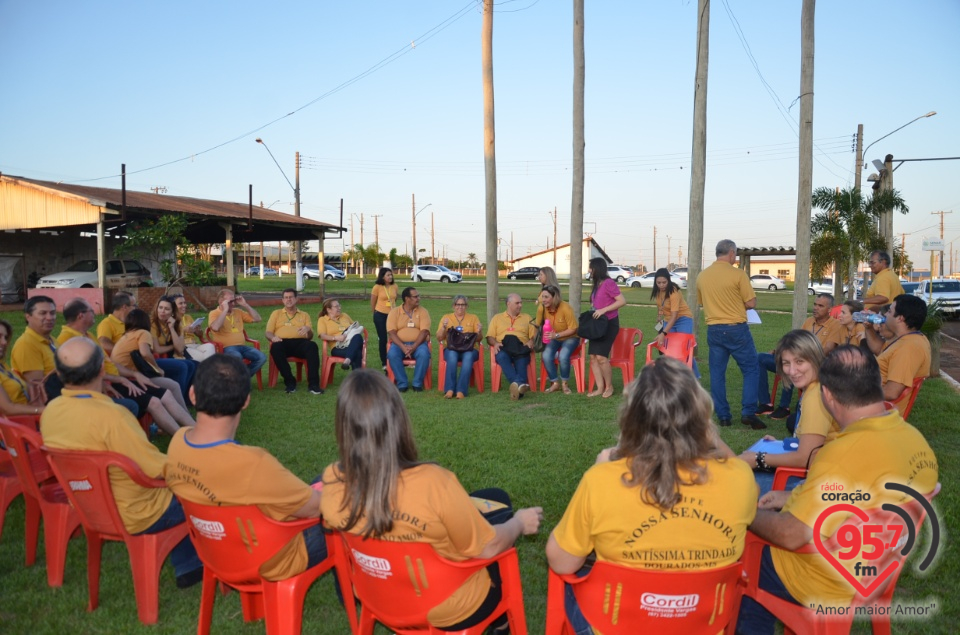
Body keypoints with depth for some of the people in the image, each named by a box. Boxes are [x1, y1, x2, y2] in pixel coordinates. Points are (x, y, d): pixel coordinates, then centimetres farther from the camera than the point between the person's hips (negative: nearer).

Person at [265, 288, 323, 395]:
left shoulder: (304, 315, 25)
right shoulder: (276, 313, 24)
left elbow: (310, 337, 17)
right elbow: (268, 333, 15)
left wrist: (308, 329, -8)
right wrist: (273, 337, -11)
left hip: (300, 343, 0)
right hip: (283, 343, 0)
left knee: (312, 346, -34)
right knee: (275, 347, -37)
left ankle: (313, 383, -36)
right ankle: (290, 382, -26)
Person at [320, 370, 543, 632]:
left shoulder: (331, 482, -21)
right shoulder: (433, 482, -36)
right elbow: (487, 548, -20)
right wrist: (520, 523, 0)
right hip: (452, 613, -4)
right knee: (499, 505, 22)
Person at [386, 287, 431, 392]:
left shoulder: (422, 311, 5)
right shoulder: (394, 312, 4)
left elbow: (424, 331, -6)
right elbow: (391, 332, -6)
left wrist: (413, 347, -21)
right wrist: (403, 347, -21)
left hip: (418, 343, 0)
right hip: (399, 344, 0)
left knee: (424, 354, -32)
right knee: (392, 354, -32)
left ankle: (418, 383, -18)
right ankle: (401, 383, -20)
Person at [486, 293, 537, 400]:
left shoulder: (527, 318, 26)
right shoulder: (497, 318, 23)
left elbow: (534, 335, 16)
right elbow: (490, 337, 15)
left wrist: (531, 342, -7)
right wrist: (495, 343, -7)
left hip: (520, 349, 1)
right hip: (503, 348, -1)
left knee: (522, 361, -34)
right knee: (501, 356, -37)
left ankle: (517, 385, -56)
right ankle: (520, 384, -53)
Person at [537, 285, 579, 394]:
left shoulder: (565, 308, -26)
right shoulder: (542, 308, -13)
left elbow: (572, 329, -21)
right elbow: (538, 325, 1)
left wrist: (556, 335, -31)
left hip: (570, 338, -4)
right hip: (554, 339, 4)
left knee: (563, 356, -33)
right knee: (546, 355, -26)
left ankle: (565, 384, -8)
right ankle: (555, 383, -7)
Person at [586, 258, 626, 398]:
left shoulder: (608, 283, -13)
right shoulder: (597, 285, 13)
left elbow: (622, 301, -19)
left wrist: (603, 310, -23)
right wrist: (593, 312, 3)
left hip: (609, 324, -9)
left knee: (601, 357, -12)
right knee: (593, 357, 2)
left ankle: (609, 387, 4)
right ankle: (600, 388, 7)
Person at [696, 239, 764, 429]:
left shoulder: (702, 276, 5)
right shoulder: (738, 274, -11)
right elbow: (751, 303, -8)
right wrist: (738, 304, 11)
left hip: (713, 330, 5)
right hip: (736, 329, -4)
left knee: (717, 373, 9)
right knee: (751, 369, 8)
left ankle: (723, 416, 12)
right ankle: (748, 412, 0)